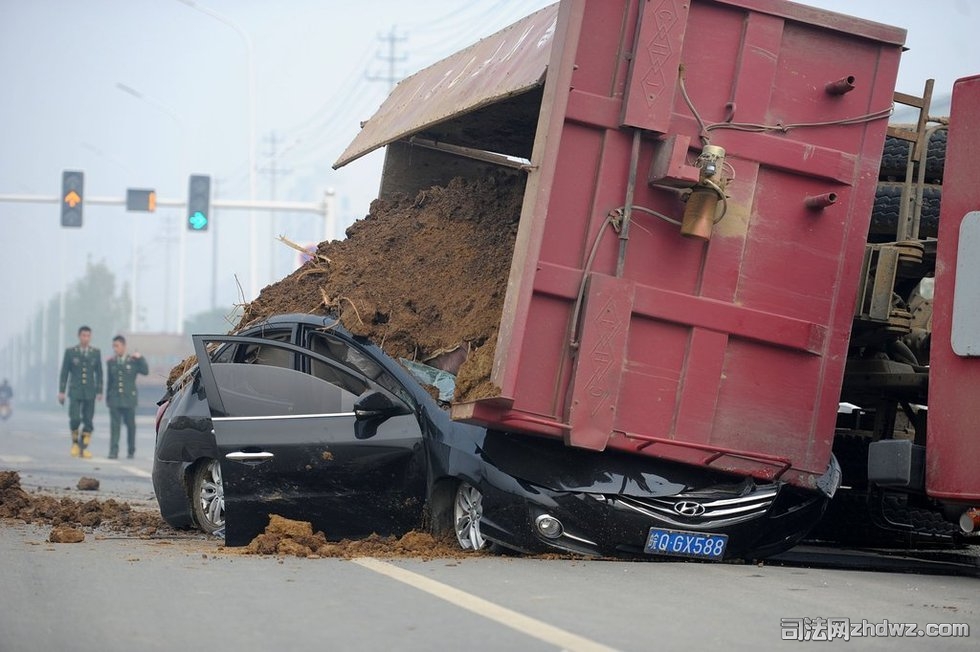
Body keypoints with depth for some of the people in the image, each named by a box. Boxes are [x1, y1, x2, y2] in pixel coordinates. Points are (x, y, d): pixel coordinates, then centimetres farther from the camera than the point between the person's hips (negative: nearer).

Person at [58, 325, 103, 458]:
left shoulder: (96, 353, 5)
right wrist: (61, 391, -1)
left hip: (90, 392, 2)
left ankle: (84, 448, 8)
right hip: (75, 392, -2)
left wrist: (99, 391, 3)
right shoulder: (70, 352, 1)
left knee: (88, 421, 0)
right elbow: (64, 372, 3)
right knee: (74, 419, -13)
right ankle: (75, 442, 10)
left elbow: (99, 373, 8)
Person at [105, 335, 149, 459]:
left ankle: (131, 451, 16)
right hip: (115, 399, 1)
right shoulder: (111, 362, 8)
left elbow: (145, 371, -7)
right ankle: (113, 451, -10)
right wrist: (108, 397, 10)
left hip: (129, 399, -1)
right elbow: (109, 381, 11)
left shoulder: (133, 361, 3)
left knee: (130, 425, 6)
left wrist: (140, 358, -16)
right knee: (114, 425, -7)